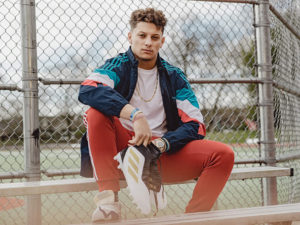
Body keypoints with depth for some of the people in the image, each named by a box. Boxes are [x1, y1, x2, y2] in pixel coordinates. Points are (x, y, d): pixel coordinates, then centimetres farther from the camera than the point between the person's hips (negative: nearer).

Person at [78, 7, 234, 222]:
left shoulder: (174, 76, 8)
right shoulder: (118, 66, 1)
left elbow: (196, 126, 0)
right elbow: (87, 90, -23)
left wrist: (161, 144, -19)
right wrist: (135, 114, -34)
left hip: (163, 154, 2)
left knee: (224, 154, -15)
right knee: (97, 112, -29)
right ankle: (108, 197, -29)